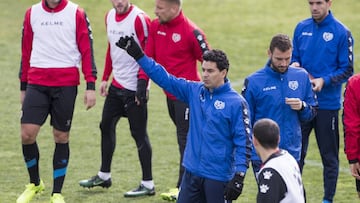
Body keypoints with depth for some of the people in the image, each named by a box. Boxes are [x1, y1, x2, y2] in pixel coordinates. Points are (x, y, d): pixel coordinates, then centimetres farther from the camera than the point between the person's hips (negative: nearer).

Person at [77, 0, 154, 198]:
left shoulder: (139, 18, -16)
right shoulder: (110, 16, 8)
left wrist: (142, 84, -21)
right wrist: (105, 78, 16)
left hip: (133, 88, -8)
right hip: (116, 85, 8)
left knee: (139, 133, -5)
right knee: (106, 126, 15)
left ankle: (148, 184, 2)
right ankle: (104, 176, 29)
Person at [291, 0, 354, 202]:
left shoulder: (342, 32, -8)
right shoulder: (302, 28, 6)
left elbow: (347, 70, -6)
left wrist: (324, 81, -19)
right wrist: (294, 65, -7)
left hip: (328, 104, -4)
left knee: (329, 155, 6)